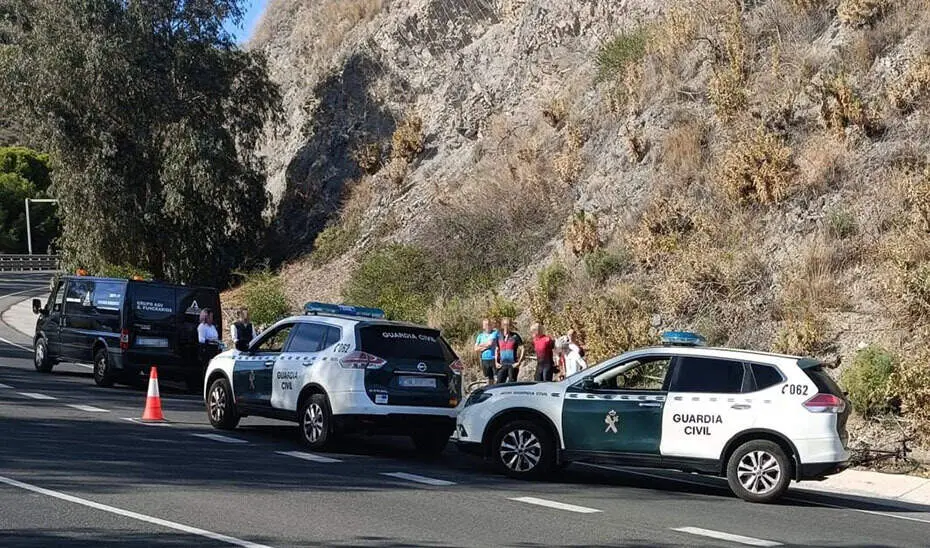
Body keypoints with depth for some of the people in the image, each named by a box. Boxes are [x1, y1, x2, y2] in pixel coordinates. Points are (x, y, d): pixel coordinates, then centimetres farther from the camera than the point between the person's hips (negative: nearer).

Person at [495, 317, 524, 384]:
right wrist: (496, 362, 10)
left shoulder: (515, 336, -4)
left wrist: (519, 362, -11)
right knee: (499, 384, 1)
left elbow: (522, 349, -5)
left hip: (513, 365, -4)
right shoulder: (499, 337, 9)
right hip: (502, 365, 4)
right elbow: (497, 350, 19)